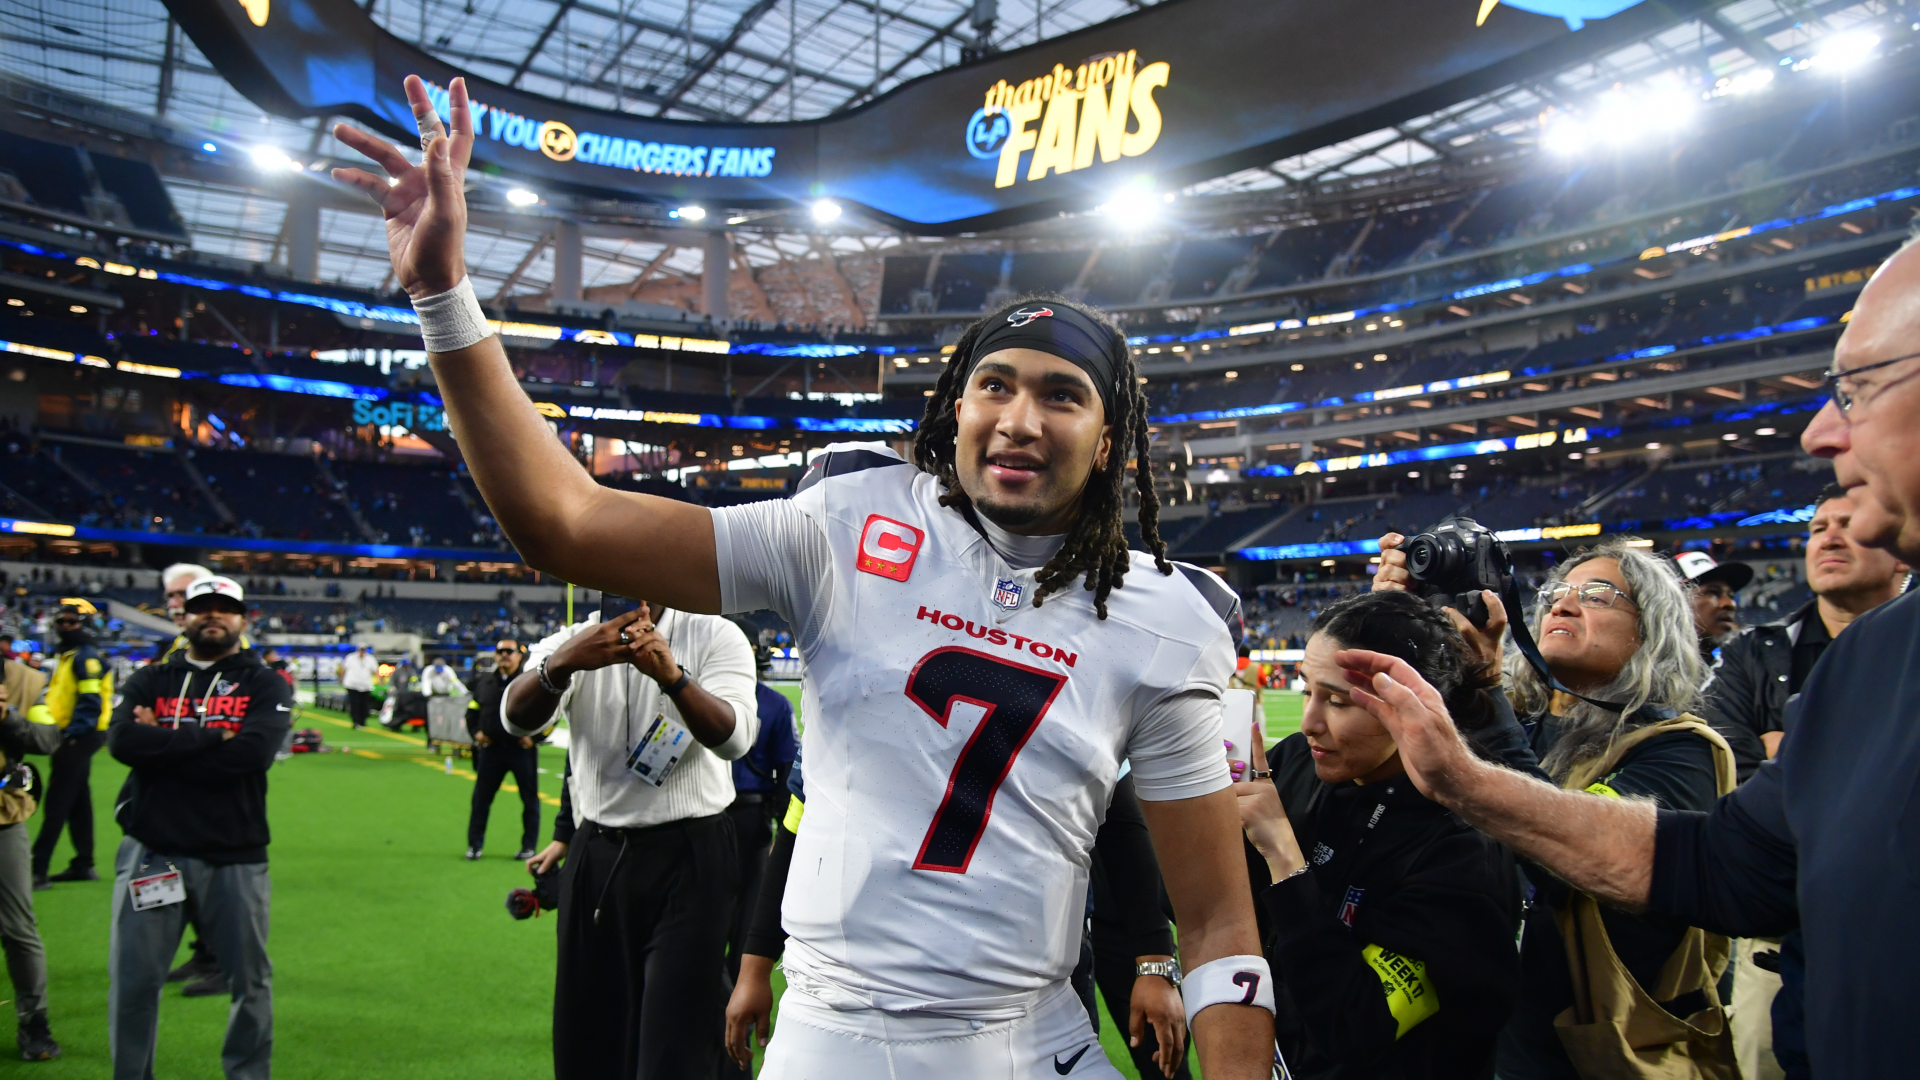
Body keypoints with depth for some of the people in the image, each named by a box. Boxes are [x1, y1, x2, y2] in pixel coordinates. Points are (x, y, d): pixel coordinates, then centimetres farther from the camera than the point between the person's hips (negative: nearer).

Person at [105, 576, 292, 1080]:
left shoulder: (265, 686, 2)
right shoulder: (150, 680, 9)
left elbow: (253, 753, -16)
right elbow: (122, 741, -11)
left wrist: (163, 745, -12)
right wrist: (213, 738, -15)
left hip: (235, 858, -1)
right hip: (151, 851, 1)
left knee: (251, 981, 6)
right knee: (133, 979, 5)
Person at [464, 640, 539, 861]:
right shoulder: (484, 682, 9)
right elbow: (472, 710, 19)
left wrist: (534, 736, -11)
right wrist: (475, 732, 4)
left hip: (522, 749, -3)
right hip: (491, 748, 3)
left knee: (530, 799, 4)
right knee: (481, 797, 7)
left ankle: (528, 847, 15)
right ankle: (474, 845, 19)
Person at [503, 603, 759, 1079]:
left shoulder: (715, 636, -2)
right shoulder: (571, 643, 4)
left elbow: (734, 737, -19)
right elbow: (518, 719, -16)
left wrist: (673, 676, -37)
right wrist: (560, 663, -38)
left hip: (689, 856, -3)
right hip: (596, 855, 3)